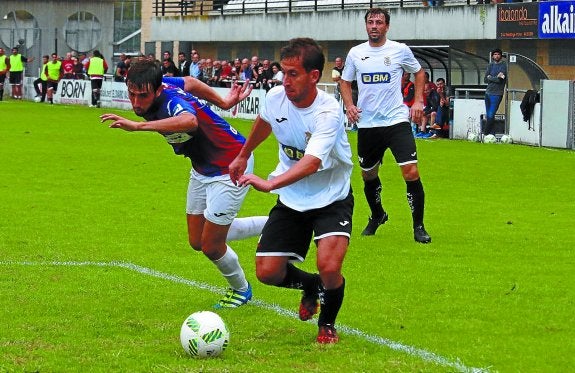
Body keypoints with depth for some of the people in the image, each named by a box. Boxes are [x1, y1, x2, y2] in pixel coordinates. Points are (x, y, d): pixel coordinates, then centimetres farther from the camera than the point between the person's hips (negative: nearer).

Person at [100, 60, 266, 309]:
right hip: (202, 169, 9)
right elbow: (189, 82, 10)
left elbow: (189, 121, -62)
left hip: (231, 167, -9)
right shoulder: (161, 85, -11)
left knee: (211, 246, -1)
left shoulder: (171, 101, -36)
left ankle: (241, 289, 31)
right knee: (197, 241, 16)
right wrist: (222, 103, 18)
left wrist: (138, 126, -69)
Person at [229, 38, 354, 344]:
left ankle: (327, 324, 9)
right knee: (267, 272, -3)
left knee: (329, 267, -25)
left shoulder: (328, 112, -29)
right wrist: (243, 156, 29)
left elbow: (312, 162, -44)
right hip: (292, 200, 5)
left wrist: (269, 184, -59)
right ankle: (310, 285, 33)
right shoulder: (276, 97, -11)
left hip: (331, 198, -5)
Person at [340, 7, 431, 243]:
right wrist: (349, 105, -1)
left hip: (396, 120, -3)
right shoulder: (356, 53, 4)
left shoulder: (400, 50, -1)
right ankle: (377, 215, 41)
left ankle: (418, 226, -4)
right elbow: (345, 82, 16)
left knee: (411, 172, -15)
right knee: (368, 175, 14)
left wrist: (418, 101, 3)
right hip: (367, 124, 3)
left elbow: (418, 72, 14)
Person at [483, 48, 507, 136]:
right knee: (488, 116, 8)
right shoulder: (490, 65, 12)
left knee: (491, 116, -12)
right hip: (488, 92, 6)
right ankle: (492, 133, 14)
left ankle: (485, 133, -7)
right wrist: (496, 78, -5)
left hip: (497, 93, -6)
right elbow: (485, 79, 5)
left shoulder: (503, 66, -4)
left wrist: (490, 78, -5)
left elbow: (501, 80, -14)